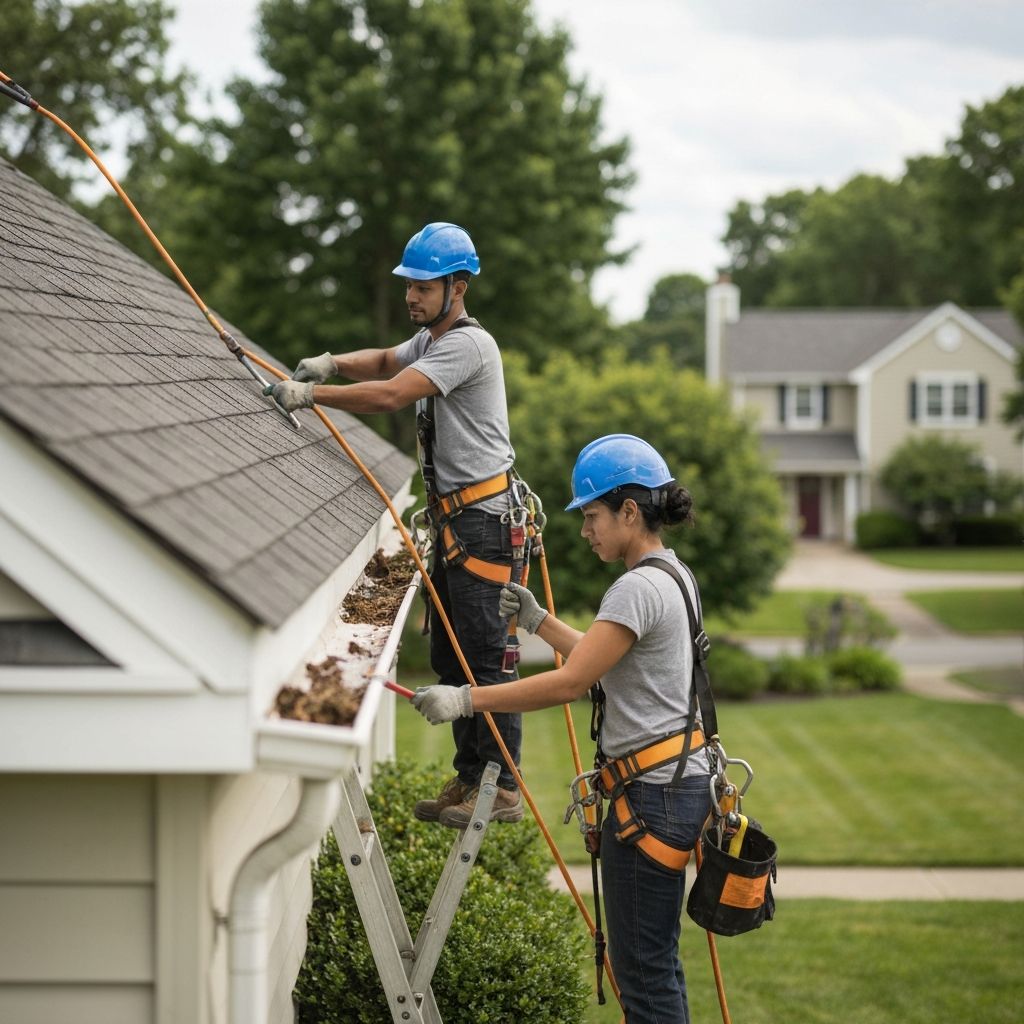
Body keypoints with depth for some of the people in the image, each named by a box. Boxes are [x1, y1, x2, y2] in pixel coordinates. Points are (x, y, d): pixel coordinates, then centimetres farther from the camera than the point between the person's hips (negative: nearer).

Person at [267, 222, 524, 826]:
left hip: (486, 516, -11)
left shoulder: (468, 344, -16)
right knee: (450, 656, 12)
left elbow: (390, 395, -26)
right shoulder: (431, 339, 16)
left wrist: (310, 394, -22)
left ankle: (502, 788, -5)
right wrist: (332, 363, 12)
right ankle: (469, 777, 19)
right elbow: (387, 362, 33)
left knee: (488, 653, -9)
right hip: (454, 516, 11)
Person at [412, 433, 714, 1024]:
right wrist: (538, 621, 26)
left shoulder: (640, 588, -17)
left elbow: (570, 684, -22)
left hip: (653, 795, -11)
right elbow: (600, 661, 25)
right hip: (676, 779, 11)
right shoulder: (671, 577, 14)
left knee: (643, 967, -4)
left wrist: (465, 700, -21)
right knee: (653, 960, 16)